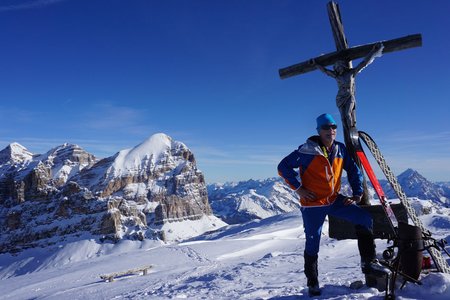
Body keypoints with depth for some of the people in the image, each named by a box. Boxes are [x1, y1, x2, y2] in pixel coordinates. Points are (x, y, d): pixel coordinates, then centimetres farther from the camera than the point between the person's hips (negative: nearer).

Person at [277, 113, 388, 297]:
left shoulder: (341, 149, 1)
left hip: (334, 200, 5)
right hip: (313, 203, -5)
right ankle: (312, 283, 25)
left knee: (365, 218, -3)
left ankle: (368, 262, 11)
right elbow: (283, 167, -13)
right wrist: (298, 189, -14)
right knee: (312, 244, 4)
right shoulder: (307, 151, -16)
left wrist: (357, 195, 5)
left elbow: (354, 171, 12)